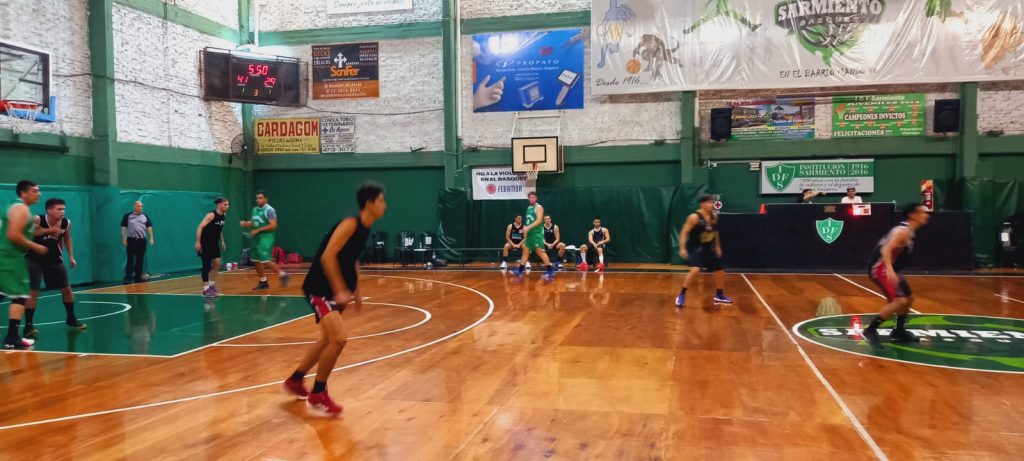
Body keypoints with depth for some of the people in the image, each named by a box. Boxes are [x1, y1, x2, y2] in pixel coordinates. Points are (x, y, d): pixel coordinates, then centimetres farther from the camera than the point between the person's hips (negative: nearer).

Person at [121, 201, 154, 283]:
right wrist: (124, 239, -5)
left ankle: (138, 277, 15)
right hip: (131, 240, -3)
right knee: (130, 260, -4)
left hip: (142, 240, 3)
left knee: (140, 260, 8)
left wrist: (151, 238, 2)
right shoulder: (128, 216, 1)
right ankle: (128, 278, -3)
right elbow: (124, 228, 1)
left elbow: (149, 227, 9)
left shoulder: (145, 216, 8)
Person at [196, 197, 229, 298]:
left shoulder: (223, 215, 5)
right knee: (207, 265, -5)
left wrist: (222, 241, 16)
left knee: (217, 264, 7)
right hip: (205, 243, -8)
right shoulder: (211, 215, -20)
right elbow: (200, 227, -24)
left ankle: (212, 286, 20)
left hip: (214, 243, 8)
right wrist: (198, 242, -27)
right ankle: (206, 289, 1)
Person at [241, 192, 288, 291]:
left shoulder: (269, 210, -13)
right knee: (256, 261, 9)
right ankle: (263, 282, 19)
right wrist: (246, 224, 2)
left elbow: (273, 225, -20)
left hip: (266, 238, -9)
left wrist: (258, 230, -21)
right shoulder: (255, 209, 13)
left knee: (266, 261, -14)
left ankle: (282, 274, 1)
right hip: (257, 238, 9)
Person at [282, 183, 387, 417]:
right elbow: (327, 256, -27)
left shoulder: (364, 228, 9)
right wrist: (340, 291, -28)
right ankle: (318, 394, -4)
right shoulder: (350, 224, -19)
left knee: (329, 340, 21)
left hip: (336, 290, 10)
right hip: (320, 289, -10)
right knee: (339, 338, -20)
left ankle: (295, 380, 40)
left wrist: (355, 291, 20)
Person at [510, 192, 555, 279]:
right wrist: (526, 229, 16)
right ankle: (520, 270, 19)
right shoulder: (529, 207, 17)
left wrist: (528, 227, -27)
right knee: (525, 251, 12)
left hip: (537, 233, -9)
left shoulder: (538, 207, -8)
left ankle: (550, 271, -12)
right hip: (530, 233, 9)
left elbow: (539, 220, -20)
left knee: (540, 251, -14)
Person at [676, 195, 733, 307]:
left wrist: (718, 247, 21)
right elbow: (684, 232, -17)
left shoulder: (714, 217, 2)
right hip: (696, 248, -7)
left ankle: (719, 296, 34)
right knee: (695, 270, -28)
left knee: (720, 272, 11)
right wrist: (682, 248, -25)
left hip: (709, 248, 7)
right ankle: (681, 296, -16)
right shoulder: (694, 217, -18)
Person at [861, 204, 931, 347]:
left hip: (889, 269, 11)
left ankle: (899, 332, 32)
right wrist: (890, 270, -43)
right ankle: (870, 330, -16)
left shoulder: (909, 232, 13)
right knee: (900, 301, -21)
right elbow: (886, 250, -30)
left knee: (908, 298, 20)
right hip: (880, 269, -11)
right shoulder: (903, 231, -18)